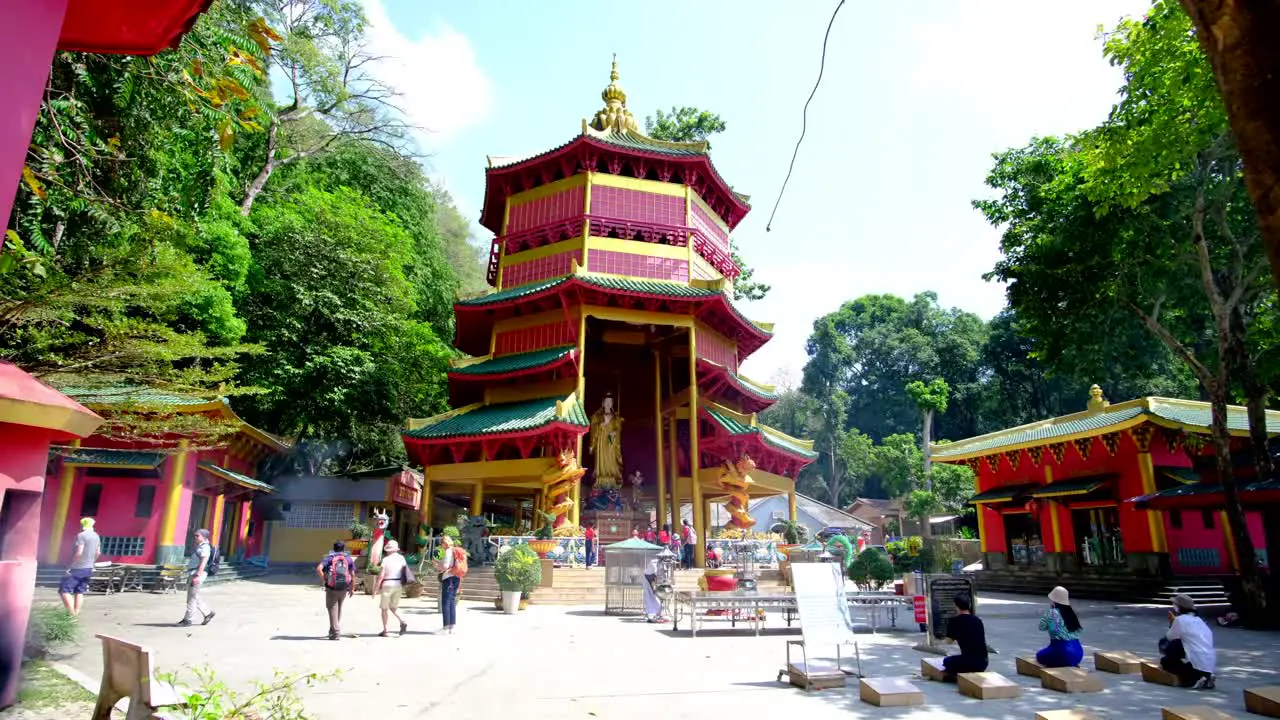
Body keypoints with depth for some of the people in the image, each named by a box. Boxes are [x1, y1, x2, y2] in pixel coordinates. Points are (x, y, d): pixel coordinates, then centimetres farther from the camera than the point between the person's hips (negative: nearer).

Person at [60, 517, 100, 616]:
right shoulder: (96, 536, 11)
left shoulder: (81, 536, -14)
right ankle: (76, 613, 13)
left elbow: (79, 552, -21)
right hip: (88, 569, 8)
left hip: (77, 568, -8)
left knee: (64, 591, -5)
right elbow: (98, 553, 15)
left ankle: (72, 614, -13)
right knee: (79, 592, 14)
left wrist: (71, 565, -14)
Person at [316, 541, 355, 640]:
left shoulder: (329, 557, 1)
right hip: (344, 588, 2)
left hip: (331, 588, -2)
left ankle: (335, 633, 5)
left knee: (332, 609, 7)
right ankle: (333, 629, 23)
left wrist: (324, 580, -5)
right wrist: (352, 589, 9)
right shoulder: (348, 558, 6)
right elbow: (353, 575, 1)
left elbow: (318, 569, -17)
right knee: (339, 607, 21)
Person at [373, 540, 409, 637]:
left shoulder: (386, 560, -9)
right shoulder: (401, 558, 5)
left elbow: (380, 575, -12)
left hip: (387, 585, -4)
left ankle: (385, 630, 11)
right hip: (399, 585, 4)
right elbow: (405, 572, 7)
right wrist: (403, 587, 17)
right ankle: (402, 622, -5)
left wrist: (375, 589, -6)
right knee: (393, 607, 17)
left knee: (384, 608, 10)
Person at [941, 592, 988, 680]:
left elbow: (949, 640, 8)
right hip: (983, 662, 6)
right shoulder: (978, 620, 11)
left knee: (947, 661, 23)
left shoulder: (954, 621, -3)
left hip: (968, 661, -6)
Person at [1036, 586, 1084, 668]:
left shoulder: (1051, 613, -11)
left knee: (1040, 655, 21)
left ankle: (1062, 667, -3)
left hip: (1061, 651, -7)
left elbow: (1041, 627, 1)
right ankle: (1072, 666, 9)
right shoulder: (1071, 611, 7)